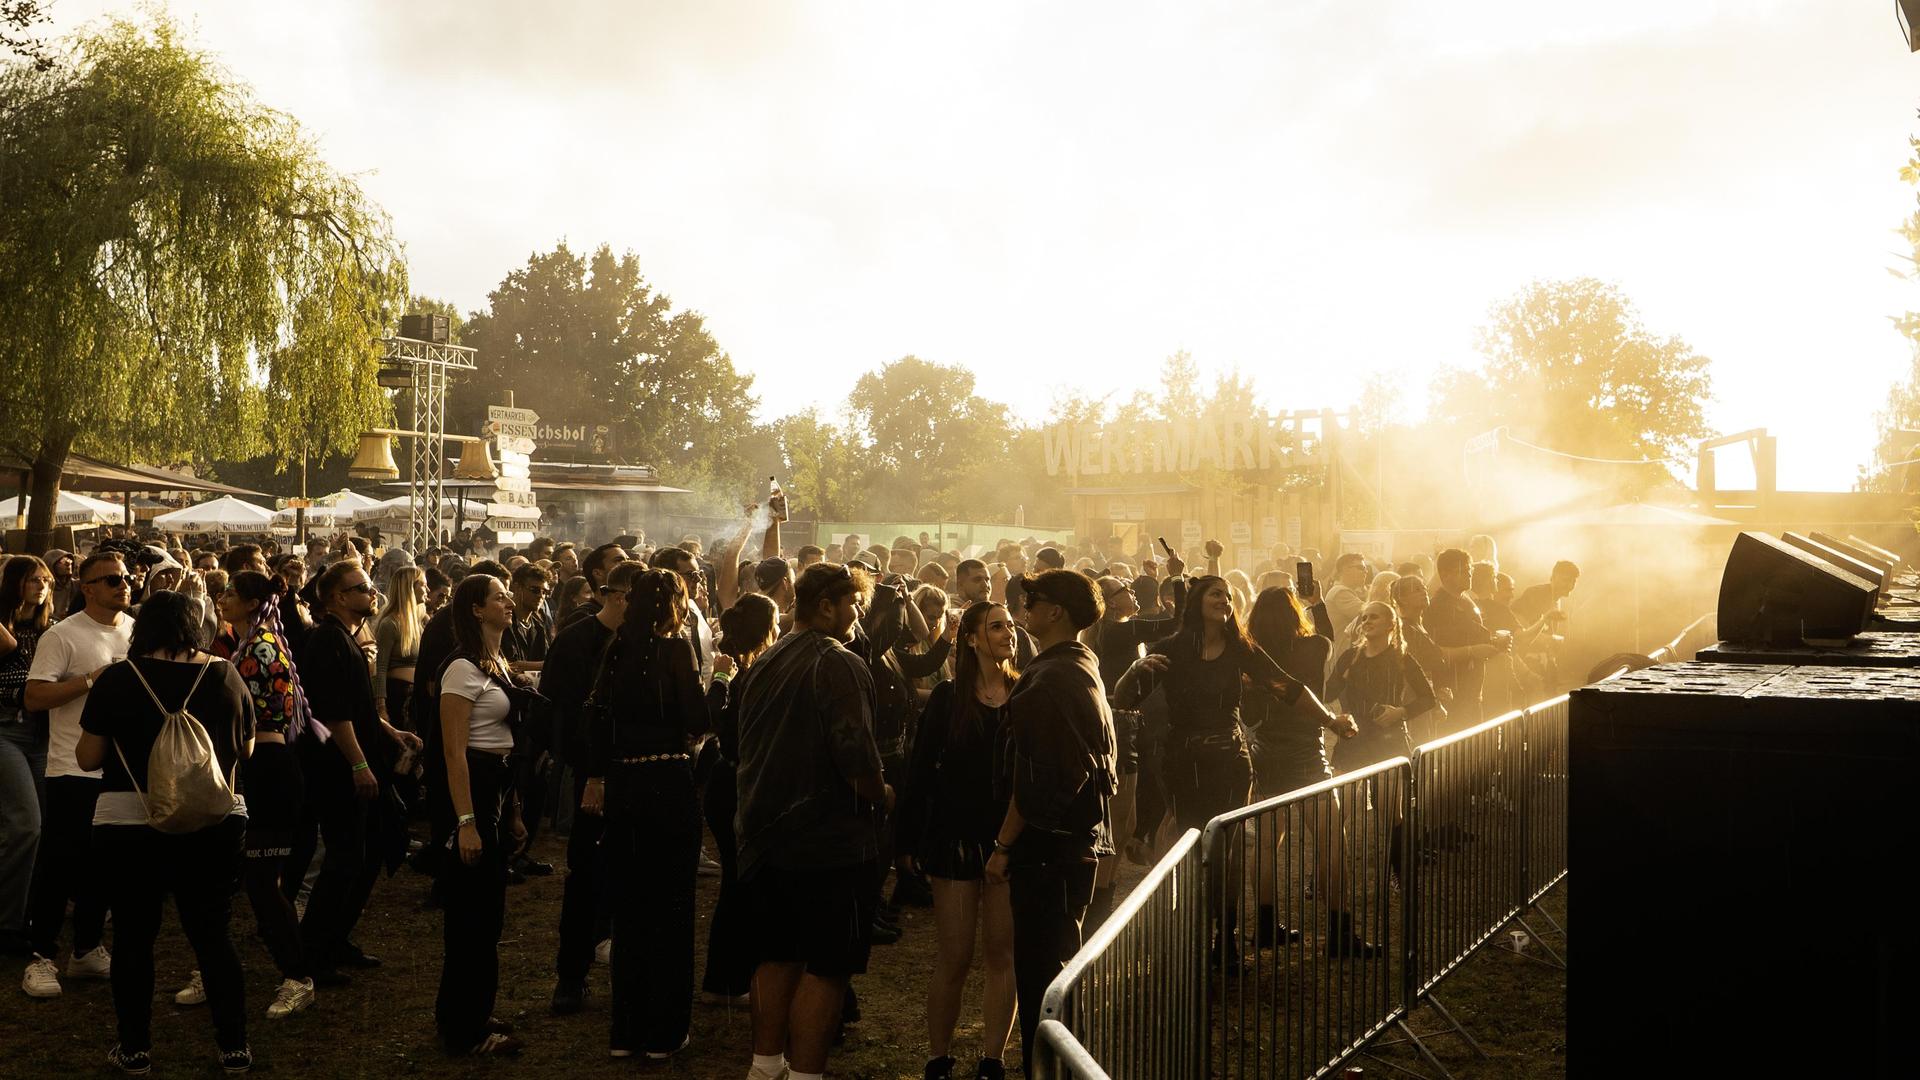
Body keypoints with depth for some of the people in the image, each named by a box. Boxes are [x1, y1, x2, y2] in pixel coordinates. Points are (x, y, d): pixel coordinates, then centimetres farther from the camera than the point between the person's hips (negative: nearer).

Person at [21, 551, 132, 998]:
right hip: (74, 771, -5)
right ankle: (41, 957, 12)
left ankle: (87, 950, 24)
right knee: (58, 865, 0)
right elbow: (33, 697, -14)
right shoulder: (62, 636, -9)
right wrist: (92, 680, -21)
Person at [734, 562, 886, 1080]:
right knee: (826, 967, 0)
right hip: (831, 842, -8)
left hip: (767, 837, 8)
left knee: (777, 957, 19)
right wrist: (883, 797, -8)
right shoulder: (840, 666, -16)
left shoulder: (763, 664, 10)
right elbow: (855, 754, -25)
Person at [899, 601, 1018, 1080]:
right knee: (955, 956, 2)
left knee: (1003, 954, 4)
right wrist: (909, 838, -3)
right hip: (956, 837, -1)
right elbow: (921, 769, 0)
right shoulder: (947, 698, -1)